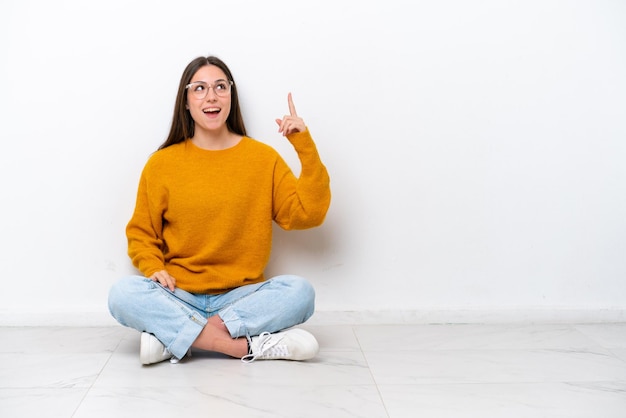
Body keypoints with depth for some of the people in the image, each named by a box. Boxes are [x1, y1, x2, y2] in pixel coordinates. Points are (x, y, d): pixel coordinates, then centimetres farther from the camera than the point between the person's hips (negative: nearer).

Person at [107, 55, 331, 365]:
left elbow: (308, 214, -4)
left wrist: (306, 148, -10)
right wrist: (153, 267, -9)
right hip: (179, 298, 0)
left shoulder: (263, 157, 3)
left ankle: (172, 337, -25)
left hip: (241, 297, 0)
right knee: (123, 294, -28)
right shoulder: (161, 163, 4)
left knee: (300, 291, -28)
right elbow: (142, 233, 11)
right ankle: (249, 346, -29)